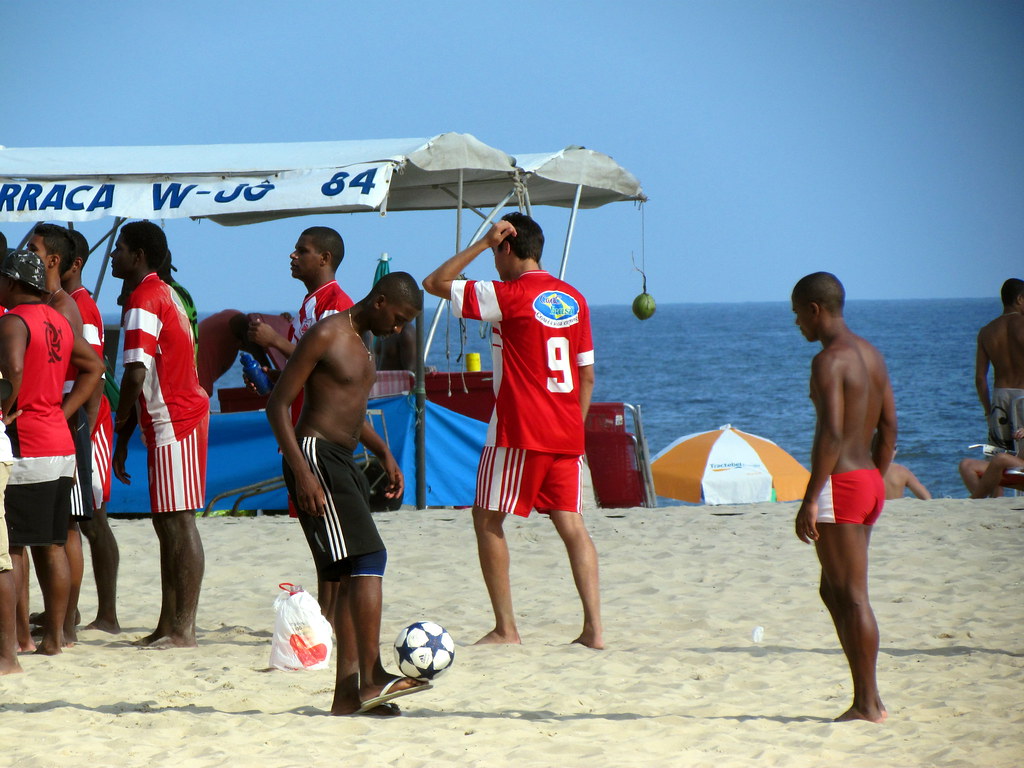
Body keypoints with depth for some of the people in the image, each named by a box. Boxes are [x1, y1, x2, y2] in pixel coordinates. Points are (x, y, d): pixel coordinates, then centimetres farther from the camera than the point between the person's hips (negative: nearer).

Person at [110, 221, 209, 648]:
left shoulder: (144, 298, -12)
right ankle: (169, 625, 14)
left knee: (178, 522, -9)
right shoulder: (162, 295, 19)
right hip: (167, 423, 10)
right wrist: (125, 439, 23)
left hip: (174, 421, -10)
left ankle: (184, 629, -9)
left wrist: (120, 428, -6)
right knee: (167, 523, 11)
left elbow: (136, 375, -20)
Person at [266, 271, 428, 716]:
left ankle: (348, 692, 6)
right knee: (369, 558, -19)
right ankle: (372, 679, -23)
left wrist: (383, 452, 17)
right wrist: (302, 473, -21)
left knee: (350, 576, 6)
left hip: (344, 462, 10)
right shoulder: (325, 336, -10)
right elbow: (278, 405, -14)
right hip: (317, 457, -10)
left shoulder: (360, 344, 19)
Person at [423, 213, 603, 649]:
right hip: (566, 433, 6)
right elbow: (587, 375, 13)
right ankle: (593, 628, -5)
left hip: (519, 430, -6)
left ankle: (505, 628, 2)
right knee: (571, 523, 5)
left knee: (488, 519, 5)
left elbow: (435, 283, -3)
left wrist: (483, 243, -3)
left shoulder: (508, 295, -8)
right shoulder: (573, 299, 11)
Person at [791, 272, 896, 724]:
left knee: (852, 597, -4)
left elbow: (831, 434, -22)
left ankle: (867, 704, -1)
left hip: (840, 484, -10)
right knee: (833, 592, 17)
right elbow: (888, 427, 18)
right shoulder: (871, 355, 14)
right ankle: (868, 698, 17)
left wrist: (810, 499, -21)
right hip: (870, 483, 10)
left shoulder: (829, 361, -15)